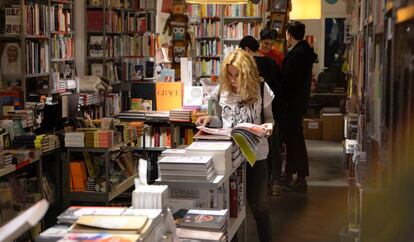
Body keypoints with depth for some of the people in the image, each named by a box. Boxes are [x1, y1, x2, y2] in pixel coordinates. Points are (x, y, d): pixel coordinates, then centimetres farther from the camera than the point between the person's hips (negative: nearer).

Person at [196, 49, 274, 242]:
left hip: (255, 155, -1)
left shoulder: (261, 89, -6)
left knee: (258, 204, 8)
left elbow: (268, 117, 4)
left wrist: (268, 125, -18)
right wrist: (210, 119, -11)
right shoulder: (221, 90, -2)